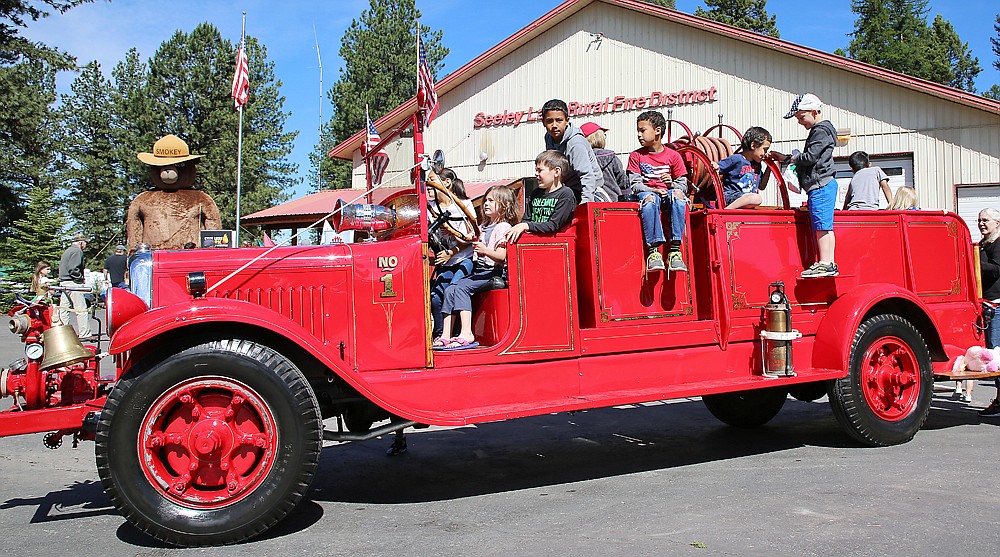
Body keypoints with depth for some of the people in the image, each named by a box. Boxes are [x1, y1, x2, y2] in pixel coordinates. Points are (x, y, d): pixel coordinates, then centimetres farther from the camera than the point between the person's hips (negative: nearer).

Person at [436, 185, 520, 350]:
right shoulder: (484, 227, 22)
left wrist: (485, 250, -33)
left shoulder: (504, 228, -6)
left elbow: (502, 256, -17)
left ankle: (466, 334, -31)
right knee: (450, 290, -11)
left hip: (495, 272, -8)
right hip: (478, 271, 8)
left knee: (461, 288, -27)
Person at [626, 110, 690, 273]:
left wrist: (672, 184, -17)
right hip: (647, 192, 0)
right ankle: (653, 250, -44)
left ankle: (675, 250, -40)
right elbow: (634, 184, 1)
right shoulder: (636, 156, 11)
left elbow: (683, 185, 6)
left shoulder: (673, 156, 9)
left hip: (668, 194, 1)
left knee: (678, 194, -37)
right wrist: (652, 190, -17)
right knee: (649, 199, -39)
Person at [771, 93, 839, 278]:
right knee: (824, 227, 9)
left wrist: (789, 158, -3)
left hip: (820, 185, -10)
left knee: (822, 225, -11)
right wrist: (784, 158, 13)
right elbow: (809, 158, 20)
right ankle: (830, 264, 12)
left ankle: (825, 263, -11)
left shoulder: (821, 131, -8)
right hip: (822, 185, 10)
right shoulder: (818, 131, 23)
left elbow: (810, 157, -17)